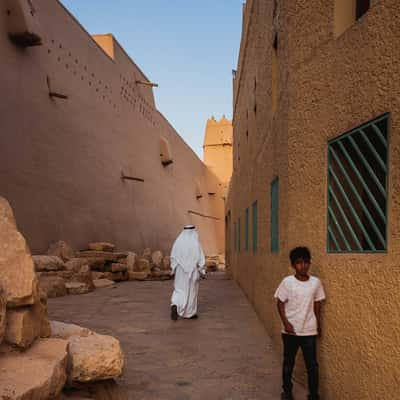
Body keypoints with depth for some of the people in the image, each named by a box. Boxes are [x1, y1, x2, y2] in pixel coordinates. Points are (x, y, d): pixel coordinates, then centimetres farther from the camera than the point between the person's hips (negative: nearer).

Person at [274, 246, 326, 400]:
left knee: (312, 365, 6)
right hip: (291, 331, -1)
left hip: (309, 331, 1)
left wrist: (318, 325, 12)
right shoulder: (287, 282, -10)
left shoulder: (316, 282, -4)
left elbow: (317, 304, 7)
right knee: (288, 363, 13)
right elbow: (280, 303, -4)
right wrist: (285, 322, -13)